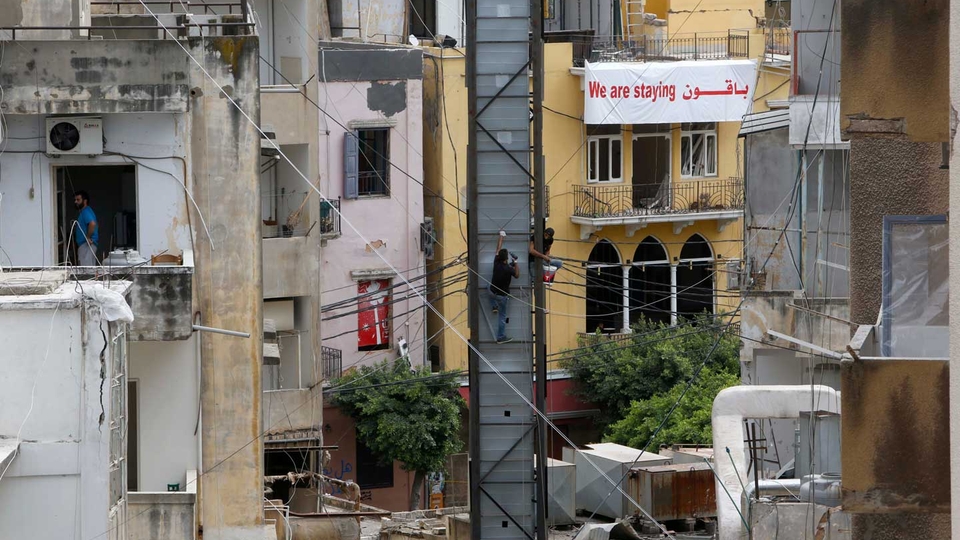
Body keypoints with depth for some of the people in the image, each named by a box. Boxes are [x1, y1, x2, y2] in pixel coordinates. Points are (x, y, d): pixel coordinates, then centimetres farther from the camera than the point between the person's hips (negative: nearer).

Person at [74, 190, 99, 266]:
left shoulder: (86, 212, -13)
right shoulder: (85, 212, 20)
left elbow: (92, 224, -31)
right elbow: (96, 225, 31)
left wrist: (88, 238, -22)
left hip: (86, 245, -11)